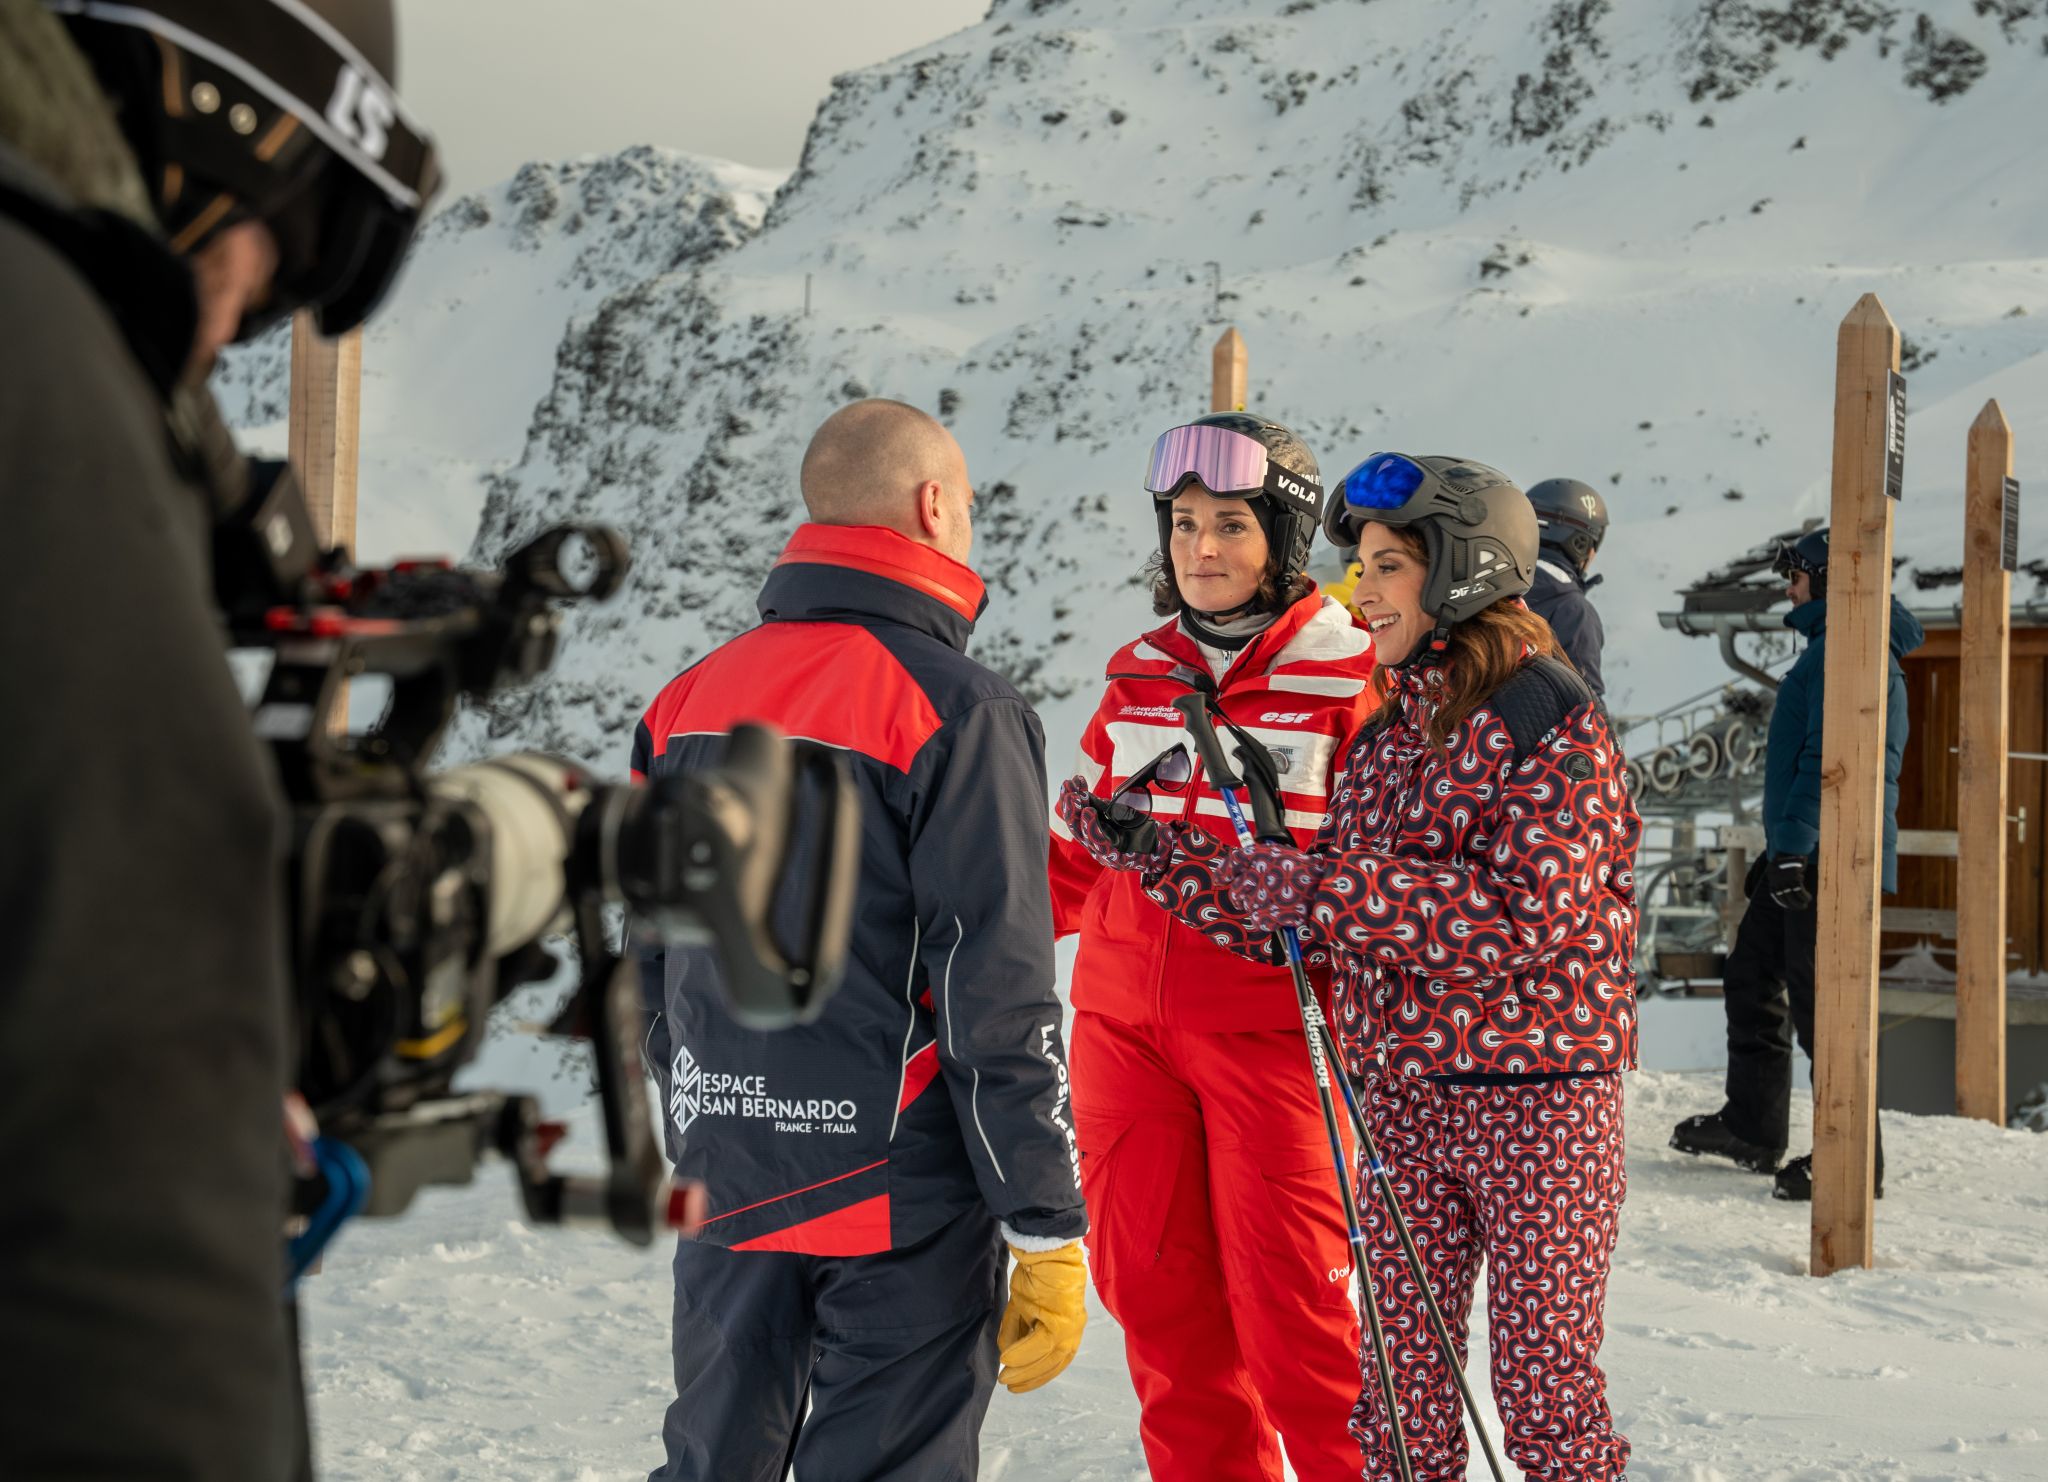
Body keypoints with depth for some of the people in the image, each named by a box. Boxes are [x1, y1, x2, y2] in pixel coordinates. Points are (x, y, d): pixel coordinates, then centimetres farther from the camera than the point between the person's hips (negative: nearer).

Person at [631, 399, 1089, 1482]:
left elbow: (648, 959, 14)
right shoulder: (957, 712, -13)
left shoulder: (688, 701, 7)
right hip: (898, 1190, -6)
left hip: (723, 1182, 6)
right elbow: (997, 995, -16)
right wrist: (1048, 1229, -11)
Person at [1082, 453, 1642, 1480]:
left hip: (1538, 1093, -7)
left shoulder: (1549, 717, -11)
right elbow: (1307, 910, 11)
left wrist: (1327, 889, -22)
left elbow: (1528, 914, -22)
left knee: (1546, 1382, 1)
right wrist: (1155, 852, 2)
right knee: (1402, 1375, 10)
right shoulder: (1389, 724, 11)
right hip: (1402, 1091, 7)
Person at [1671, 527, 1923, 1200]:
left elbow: (1827, 755, -21)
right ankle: (1752, 1126, 24)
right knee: (1752, 977, 16)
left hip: (1827, 854, -11)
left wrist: (1792, 846, -24)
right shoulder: (1834, 644, 22)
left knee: (1819, 998, -9)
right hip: (1799, 855, 11)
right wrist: (1778, 848, 27)